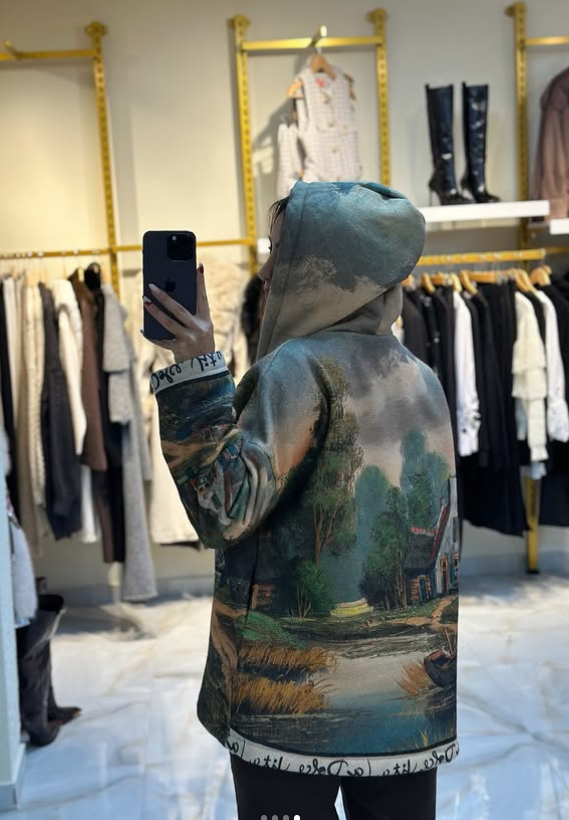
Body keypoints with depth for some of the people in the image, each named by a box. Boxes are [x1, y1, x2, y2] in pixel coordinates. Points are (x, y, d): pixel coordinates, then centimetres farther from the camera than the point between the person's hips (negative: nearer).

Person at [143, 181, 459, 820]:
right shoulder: (421, 378, 6)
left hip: (300, 693, -6)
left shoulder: (298, 367, -15)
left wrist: (195, 370, -18)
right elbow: (442, 536, 11)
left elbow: (227, 509, -19)